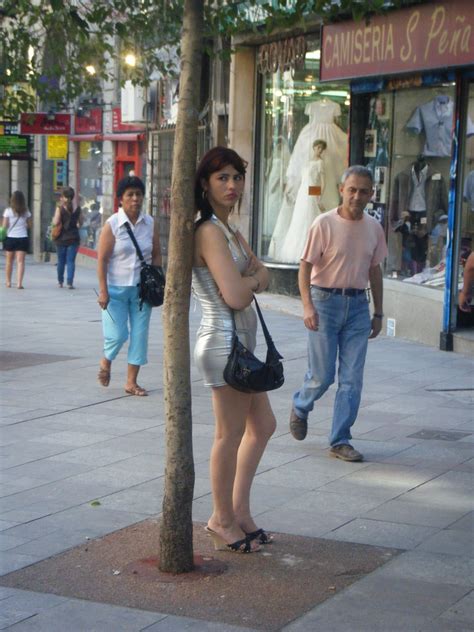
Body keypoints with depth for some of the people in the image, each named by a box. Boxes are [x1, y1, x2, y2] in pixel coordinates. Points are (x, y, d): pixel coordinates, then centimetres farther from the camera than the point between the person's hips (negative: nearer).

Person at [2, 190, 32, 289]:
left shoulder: (8, 211, -8)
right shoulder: (26, 212, -1)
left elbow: (4, 226, -8)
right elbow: (29, 225, 7)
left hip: (10, 238, -1)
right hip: (23, 239, 1)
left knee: (9, 261, 15)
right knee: (20, 261, -2)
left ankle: (8, 282, 27)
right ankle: (19, 283, -14)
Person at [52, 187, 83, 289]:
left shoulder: (60, 208, -9)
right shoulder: (77, 208, -1)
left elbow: (55, 222, -16)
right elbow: (80, 223, 6)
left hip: (61, 238, -1)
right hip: (73, 237, 1)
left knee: (61, 261, 13)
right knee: (71, 261, 1)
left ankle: (60, 282, 23)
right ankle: (70, 283, -7)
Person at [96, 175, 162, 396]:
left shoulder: (150, 224, 3)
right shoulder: (112, 224, -8)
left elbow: (157, 255, 10)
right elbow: (102, 259, -9)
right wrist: (103, 291, -13)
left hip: (141, 288, 3)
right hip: (116, 288, -3)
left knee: (140, 334, 3)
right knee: (117, 334, -5)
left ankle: (131, 382, 13)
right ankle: (105, 362, 28)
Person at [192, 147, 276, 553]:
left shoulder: (230, 231, 15)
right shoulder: (210, 232, -17)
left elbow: (263, 276, 10)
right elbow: (236, 296, -24)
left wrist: (251, 277, -11)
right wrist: (252, 279, -4)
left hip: (242, 341, 10)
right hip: (225, 340, -10)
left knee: (263, 426, 18)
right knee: (231, 434, 2)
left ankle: (239, 509, 27)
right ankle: (223, 519, 16)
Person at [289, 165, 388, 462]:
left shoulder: (374, 227, 6)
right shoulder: (324, 224, -9)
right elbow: (306, 267, -10)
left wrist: (378, 313, 14)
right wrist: (308, 306, -21)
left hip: (357, 304, 4)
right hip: (325, 301, -4)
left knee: (352, 378, 1)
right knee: (322, 376, 0)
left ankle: (340, 440, 9)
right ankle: (300, 407, 33)